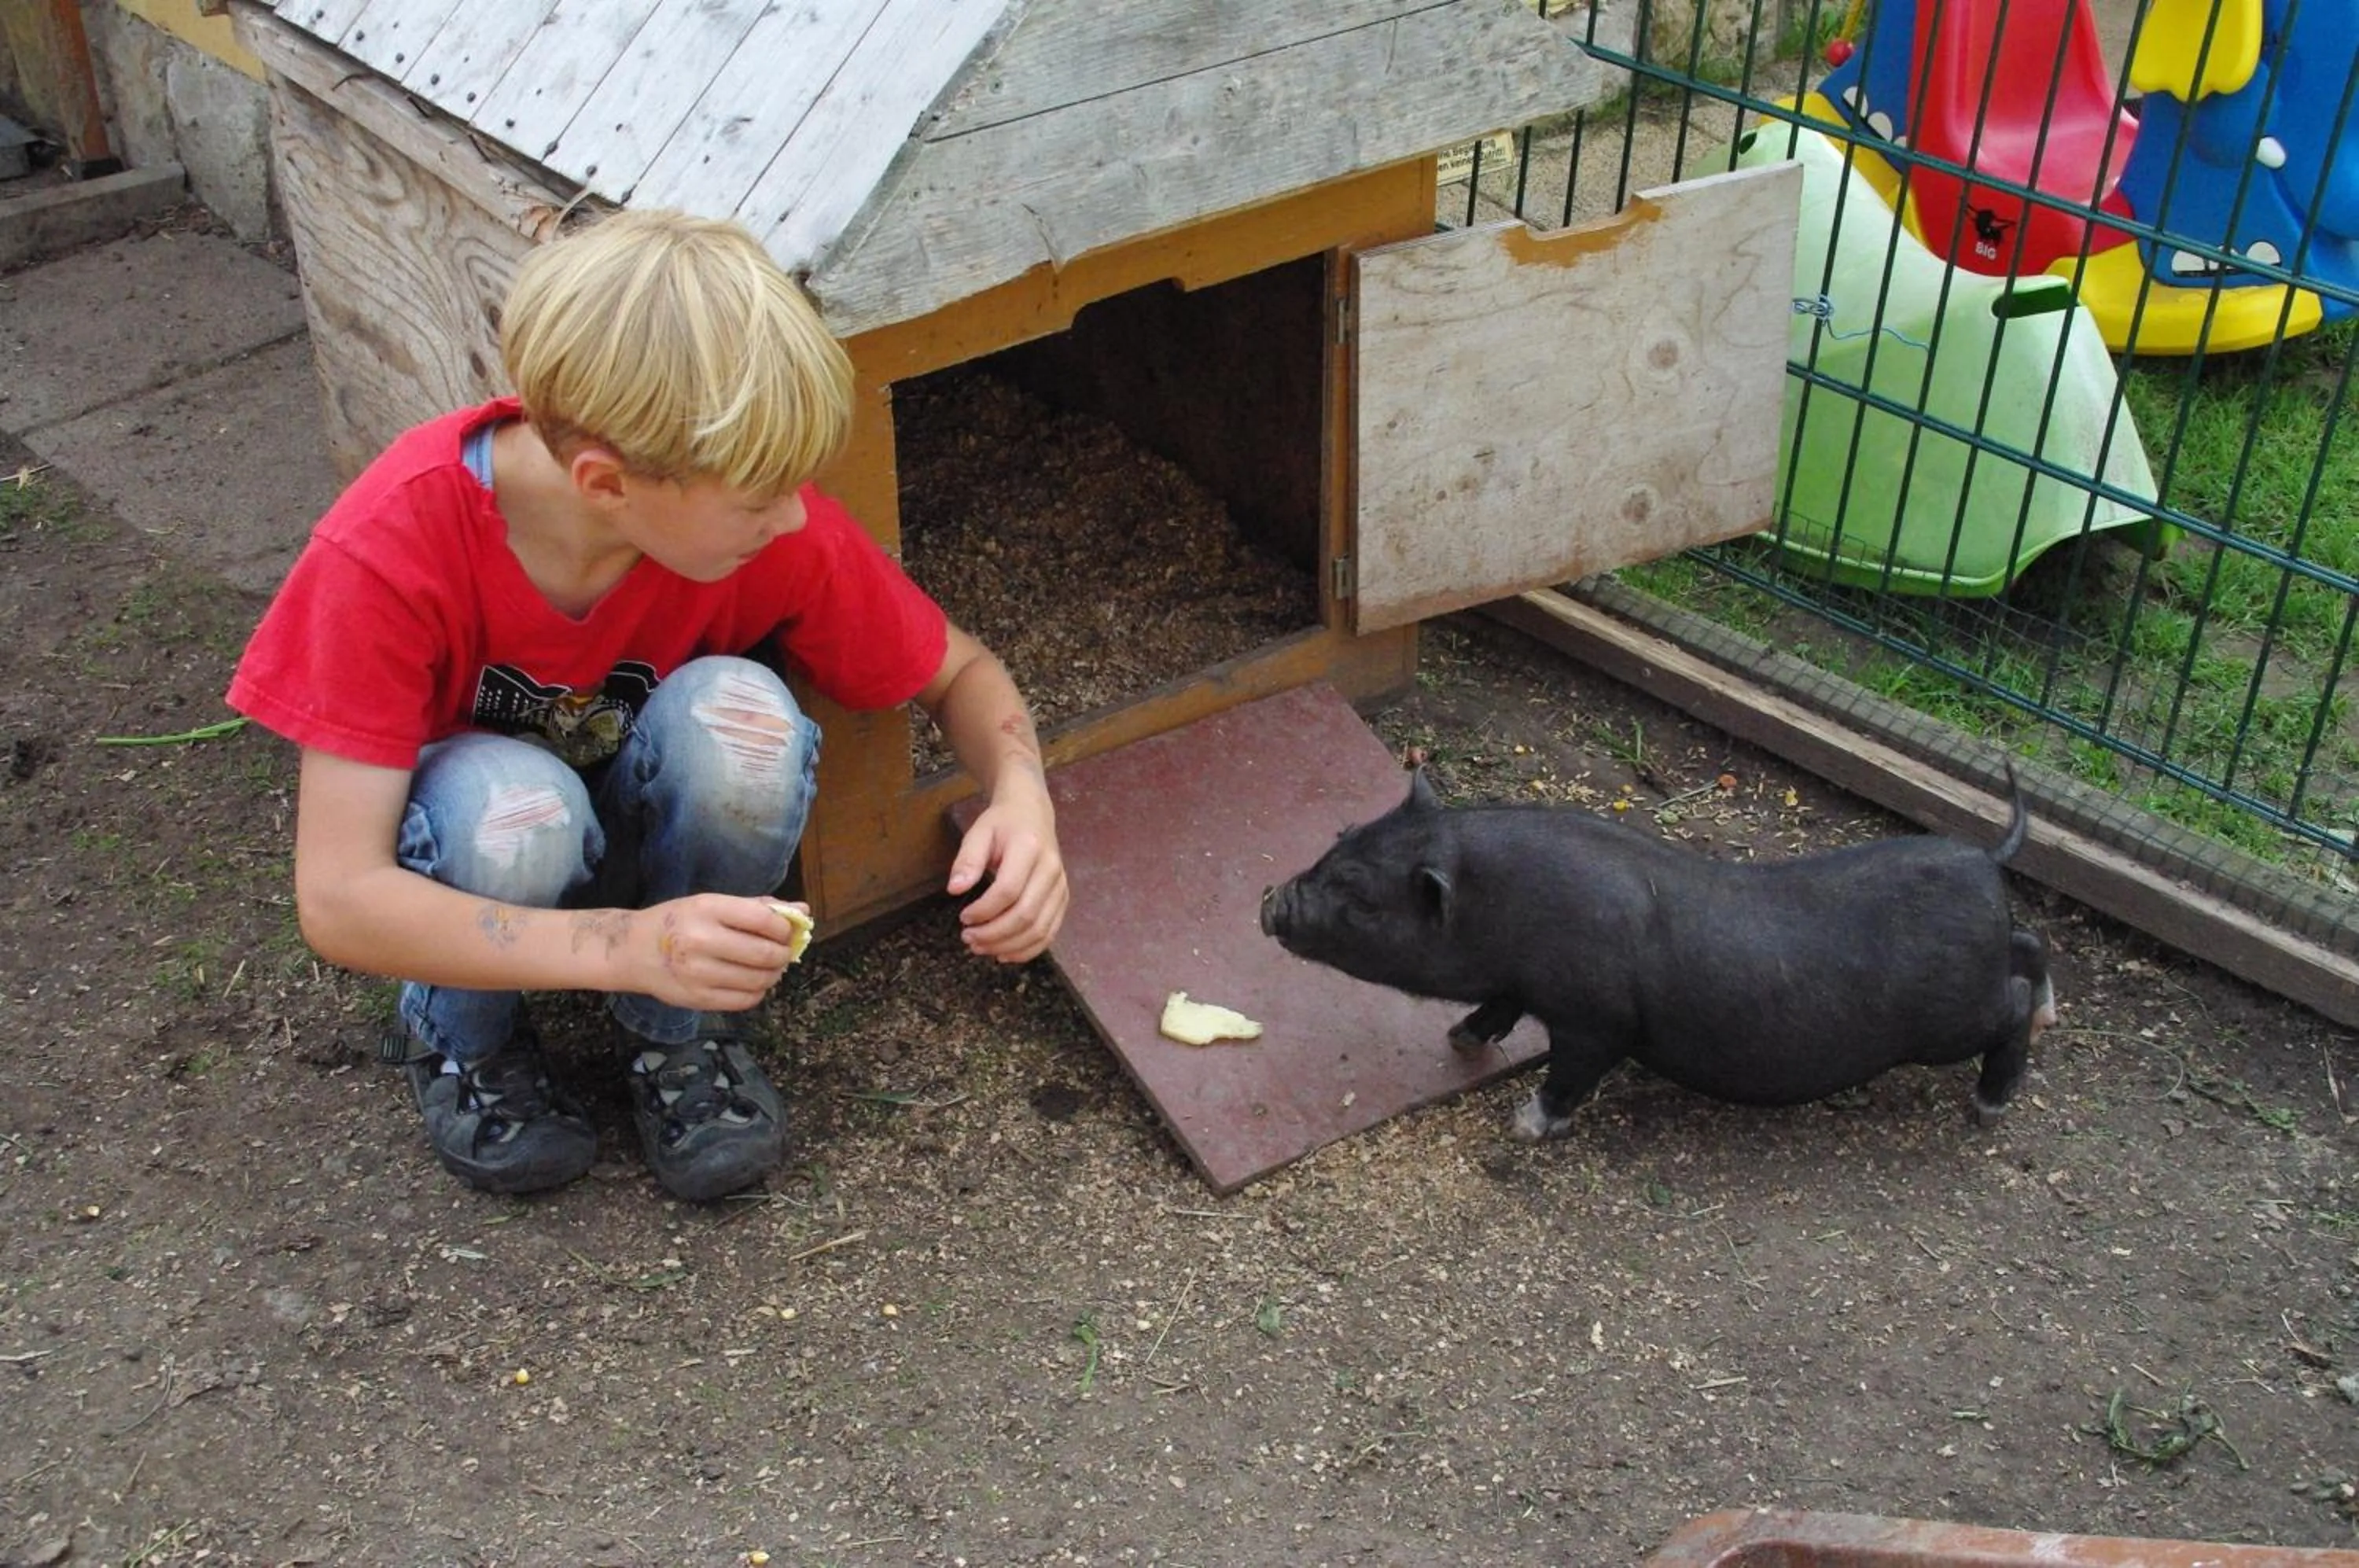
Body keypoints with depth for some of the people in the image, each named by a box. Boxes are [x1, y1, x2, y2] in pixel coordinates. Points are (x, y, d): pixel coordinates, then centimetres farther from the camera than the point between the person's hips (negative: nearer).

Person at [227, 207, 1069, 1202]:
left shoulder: (776, 528, -25)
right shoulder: (387, 550, -33)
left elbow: (957, 672, -8)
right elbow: (337, 901, -34)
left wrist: (1020, 796, -31)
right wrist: (631, 947, -49)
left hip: (658, 827, 2)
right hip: (470, 848, -1)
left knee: (738, 714, -32)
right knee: (512, 803, -37)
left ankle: (681, 1035, -4)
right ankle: (463, 1042, -2)